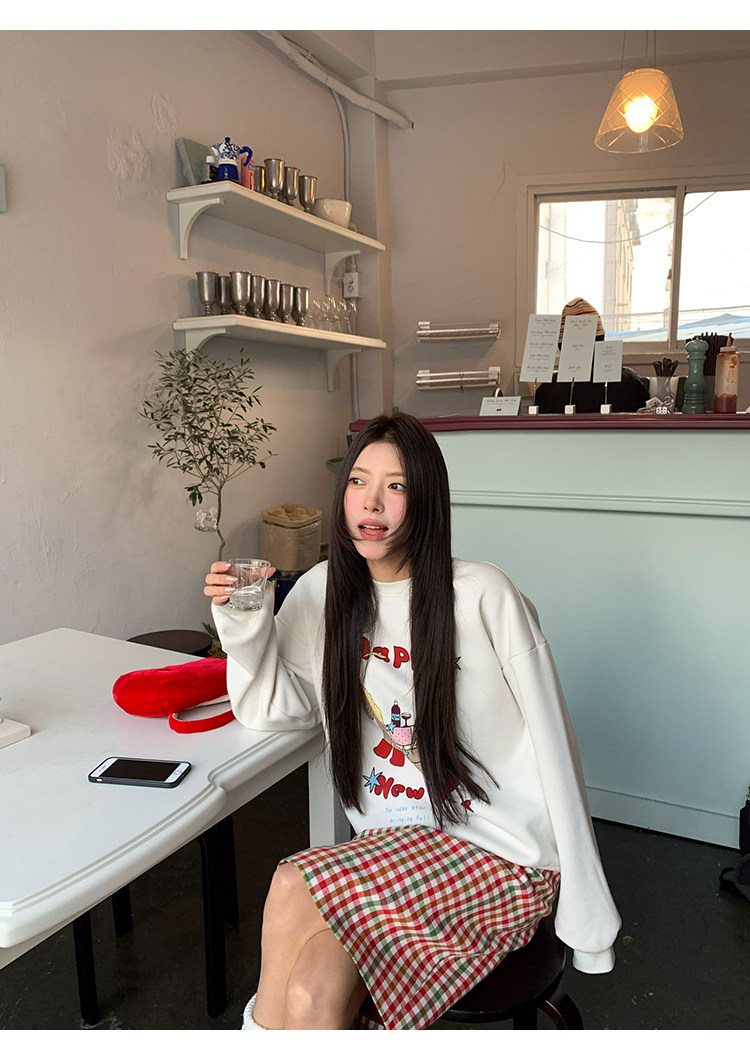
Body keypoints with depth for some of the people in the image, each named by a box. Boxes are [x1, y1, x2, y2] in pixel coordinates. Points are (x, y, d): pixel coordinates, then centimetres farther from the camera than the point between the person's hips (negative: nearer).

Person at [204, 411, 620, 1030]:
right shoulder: (323, 592, 1)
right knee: (313, 996, -22)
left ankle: (265, 1026, 5)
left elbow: (551, 748, -9)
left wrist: (586, 915, -6)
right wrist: (243, 621, -11)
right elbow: (272, 708, 7)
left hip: (500, 852, -3)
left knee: (293, 892, -21)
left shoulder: (484, 597, -14)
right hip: (393, 843, 4)